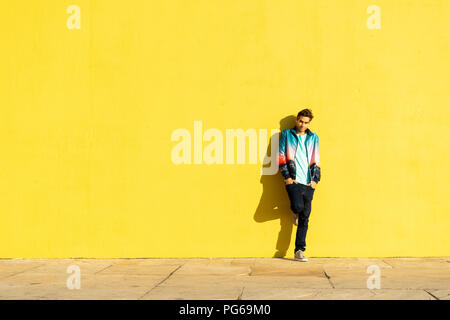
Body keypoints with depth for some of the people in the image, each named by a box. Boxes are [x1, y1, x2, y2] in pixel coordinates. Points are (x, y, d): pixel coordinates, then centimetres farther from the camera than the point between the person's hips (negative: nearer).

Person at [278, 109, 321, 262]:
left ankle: (299, 251, 7)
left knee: (305, 218, 1)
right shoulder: (286, 134, 8)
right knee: (298, 206, -27)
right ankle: (295, 213, 11)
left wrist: (315, 180, 4)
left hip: (308, 183, 3)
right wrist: (287, 177, -6)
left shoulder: (313, 137, 15)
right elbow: (281, 157, 3)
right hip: (293, 180, -3)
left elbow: (316, 160, 15)